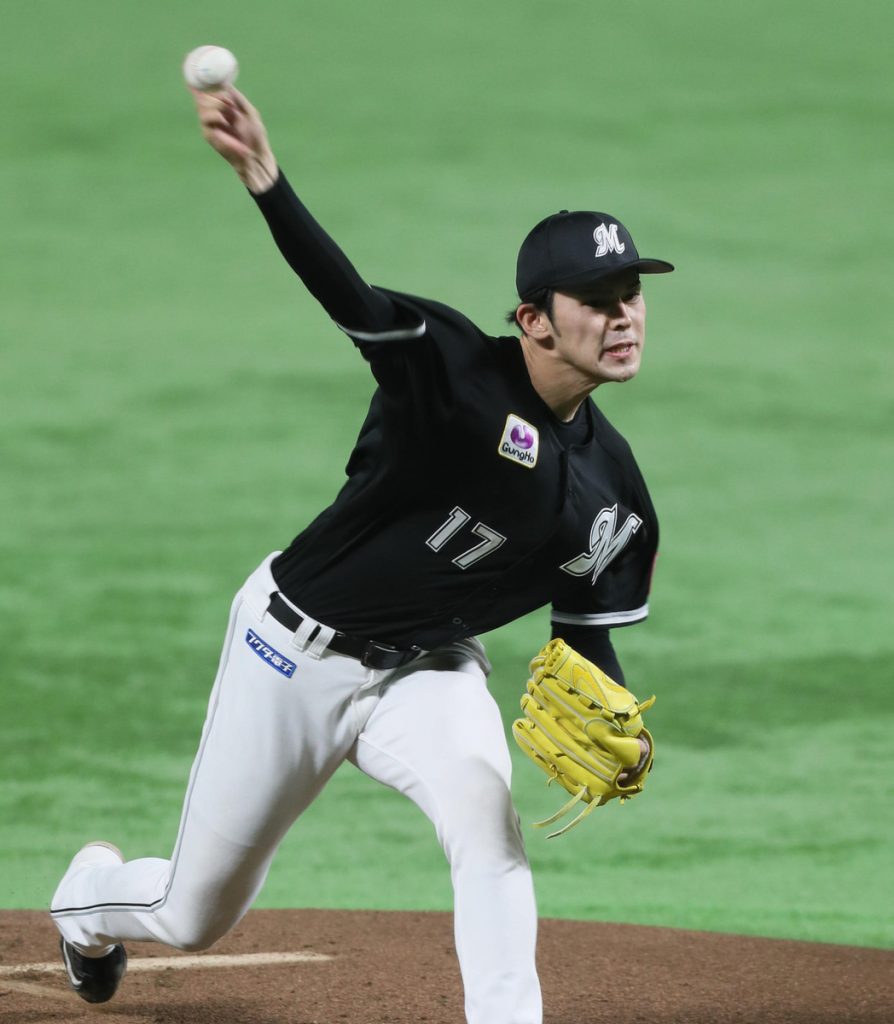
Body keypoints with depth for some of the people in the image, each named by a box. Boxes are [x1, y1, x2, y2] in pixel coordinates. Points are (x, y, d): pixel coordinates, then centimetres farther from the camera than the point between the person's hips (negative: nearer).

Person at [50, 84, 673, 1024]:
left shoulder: (613, 488, -6)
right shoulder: (457, 368, -24)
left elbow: (584, 633, 5)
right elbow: (348, 297, -42)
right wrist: (264, 182, -61)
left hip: (427, 672, 4)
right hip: (297, 651, -4)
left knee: (484, 814, -32)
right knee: (195, 917, 13)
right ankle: (92, 894, 50)